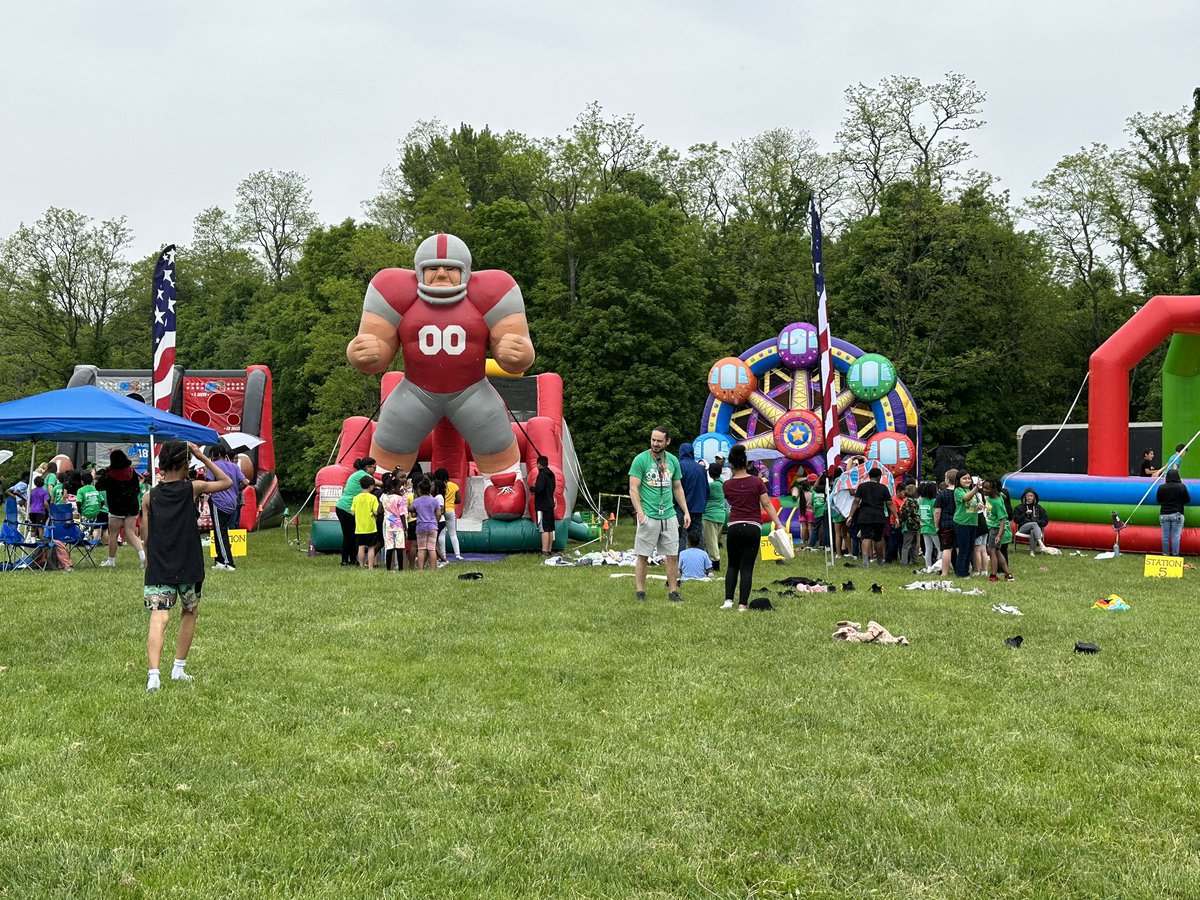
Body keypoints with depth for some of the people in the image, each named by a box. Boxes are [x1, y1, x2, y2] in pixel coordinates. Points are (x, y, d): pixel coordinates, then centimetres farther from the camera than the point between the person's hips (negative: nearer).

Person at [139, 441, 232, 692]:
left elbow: (145, 539, 6)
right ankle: (178, 669, 24)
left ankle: (153, 674, -25)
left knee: (158, 620, -7)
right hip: (188, 568, -1)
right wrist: (203, 457, 10)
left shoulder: (149, 497, 3)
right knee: (189, 613, 21)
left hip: (158, 570, 1)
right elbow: (227, 482, 11)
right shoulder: (192, 488, -4)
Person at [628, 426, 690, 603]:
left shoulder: (673, 461, 9)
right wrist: (640, 511, -18)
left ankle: (673, 591, 12)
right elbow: (633, 489, -8)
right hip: (648, 515, -4)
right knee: (643, 555, 1)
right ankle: (640, 591, 10)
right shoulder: (641, 459, -5)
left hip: (669, 515, 4)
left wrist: (686, 511, 12)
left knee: (673, 555, 4)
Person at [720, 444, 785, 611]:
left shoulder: (728, 485, 2)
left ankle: (728, 599, 3)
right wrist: (778, 524, -3)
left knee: (732, 565, 15)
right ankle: (742, 604, -3)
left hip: (734, 527, 1)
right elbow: (767, 504, -5)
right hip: (753, 528, -1)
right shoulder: (757, 482, -3)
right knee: (747, 568, 2)